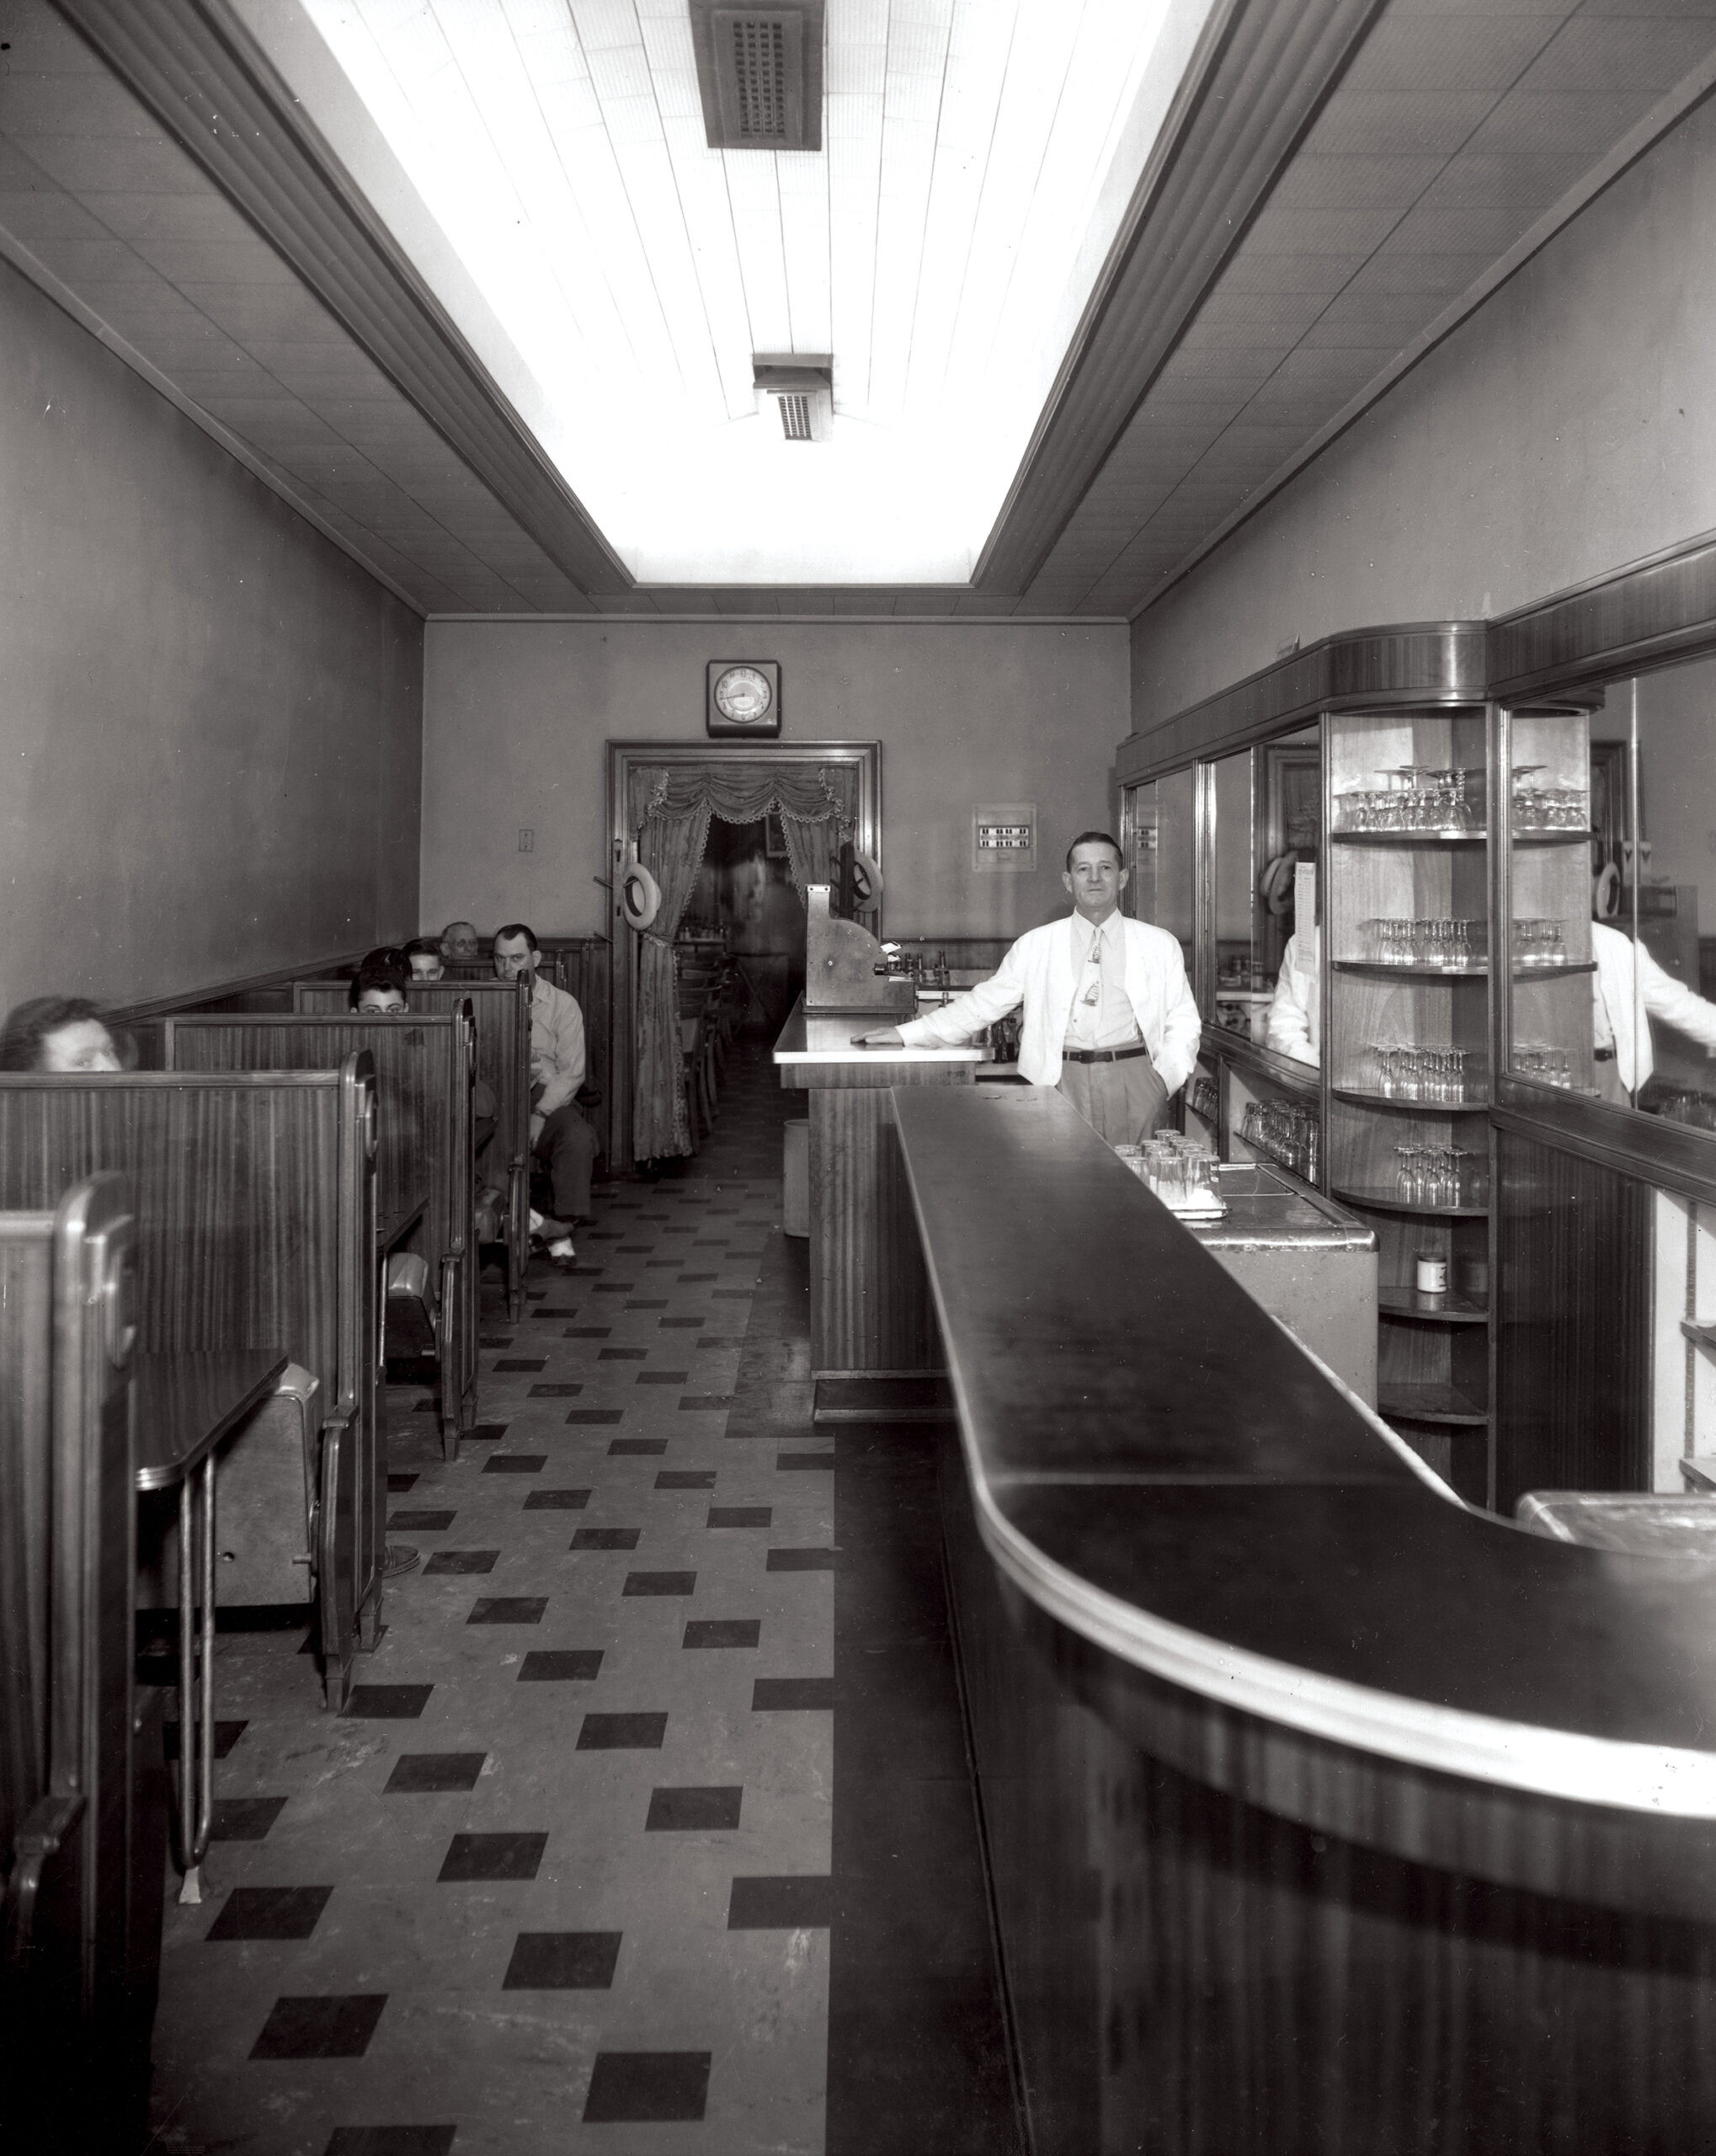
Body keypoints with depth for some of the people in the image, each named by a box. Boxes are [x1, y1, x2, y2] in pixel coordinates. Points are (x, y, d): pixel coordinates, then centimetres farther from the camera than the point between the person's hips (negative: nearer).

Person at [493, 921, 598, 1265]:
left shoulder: (562, 1004, 4)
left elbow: (572, 1071, -2)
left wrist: (540, 1115, -17)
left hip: (546, 1097, -1)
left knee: (578, 1138, -31)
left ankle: (560, 1229, -23)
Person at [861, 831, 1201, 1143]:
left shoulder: (1159, 946, 10)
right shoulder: (1036, 946, 8)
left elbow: (1182, 1023, 10)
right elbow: (982, 1004, 9)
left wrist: (1165, 1079, -7)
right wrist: (906, 1035, 4)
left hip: (1134, 1082, 1)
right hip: (1062, 1081, 0)